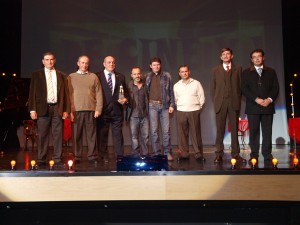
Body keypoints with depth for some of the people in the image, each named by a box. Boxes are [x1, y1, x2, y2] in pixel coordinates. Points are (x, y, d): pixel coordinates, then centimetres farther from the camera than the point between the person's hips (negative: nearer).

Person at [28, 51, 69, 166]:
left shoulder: (61, 75, 12)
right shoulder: (36, 75, 9)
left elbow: (65, 93, 10)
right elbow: (32, 93, 5)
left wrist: (66, 110, 3)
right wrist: (32, 109, -3)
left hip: (57, 108, 1)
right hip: (43, 108, -1)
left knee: (58, 135, 1)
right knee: (42, 135, 2)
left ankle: (57, 159, 7)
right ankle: (41, 160, 9)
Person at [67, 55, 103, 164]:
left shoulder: (93, 77, 10)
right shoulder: (71, 77, 10)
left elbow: (99, 94, 6)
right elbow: (68, 95, 5)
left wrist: (98, 109, -4)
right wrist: (69, 111, -3)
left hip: (91, 110, 0)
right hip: (76, 110, 0)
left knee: (91, 134, 1)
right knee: (76, 134, 1)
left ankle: (92, 156, 8)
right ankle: (77, 157, 9)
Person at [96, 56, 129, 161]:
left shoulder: (120, 76, 14)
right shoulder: (97, 76, 3)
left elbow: (126, 91, 17)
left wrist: (126, 99, -3)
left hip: (117, 109, 2)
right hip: (103, 109, -2)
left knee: (118, 134, 4)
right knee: (102, 134, 3)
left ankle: (119, 156, 9)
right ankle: (103, 156, 13)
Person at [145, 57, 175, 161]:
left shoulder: (166, 76, 6)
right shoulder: (147, 77, 7)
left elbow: (171, 91, 7)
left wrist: (172, 105, 2)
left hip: (164, 105, 0)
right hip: (152, 105, 0)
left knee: (166, 130, 1)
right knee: (154, 131, 1)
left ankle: (167, 152, 9)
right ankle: (156, 153, 7)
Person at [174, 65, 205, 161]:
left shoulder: (196, 83, 6)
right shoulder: (176, 85, 12)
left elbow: (202, 97, 7)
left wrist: (198, 107, 4)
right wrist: (179, 106, 9)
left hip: (194, 111, -2)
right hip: (181, 112, 2)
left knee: (196, 133, -2)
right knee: (182, 133, 2)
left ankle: (198, 154, 4)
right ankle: (184, 153, 10)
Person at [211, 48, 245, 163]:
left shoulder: (238, 68, 11)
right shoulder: (216, 69, 12)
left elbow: (240, 85, 7)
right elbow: (213, 87, 10)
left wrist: (238, 100, -2)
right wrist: (215, 101, 1)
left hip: (234, 102, 0)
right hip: (220, 103, 0)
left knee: (234, 129, 3)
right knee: (220, 130, 1)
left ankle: (235, 154, 9)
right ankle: (219, 154, 6)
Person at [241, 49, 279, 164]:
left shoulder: (271, 72, 14)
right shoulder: (246, 73, 9)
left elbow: (276, 87, 8)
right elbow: (244, 89, -1)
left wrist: (270, 99, -9)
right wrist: (256, 99, -12)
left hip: (268, 106, 1)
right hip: (253, 107, -1)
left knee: (267, 132, 0)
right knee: (254, 132, 0)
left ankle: (267, 155, 5)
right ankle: (254, 155, 4)